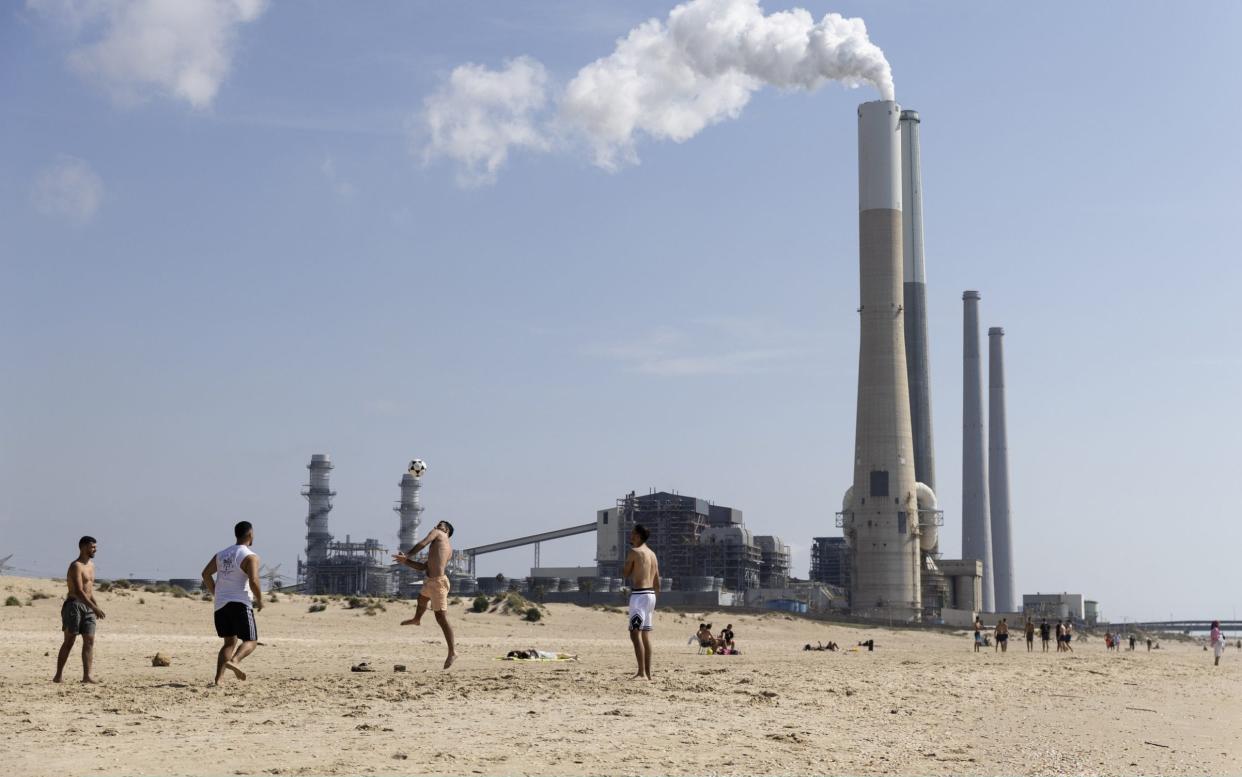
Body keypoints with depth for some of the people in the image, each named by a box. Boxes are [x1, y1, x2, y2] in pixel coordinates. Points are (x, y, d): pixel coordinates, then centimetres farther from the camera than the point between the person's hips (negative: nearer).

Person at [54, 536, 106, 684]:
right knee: (69, 641, -6)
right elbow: (78, 591, -22)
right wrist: (94, 608, -26)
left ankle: (87, 675, -5)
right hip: (74, 605, -8)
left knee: (90, 640, -2)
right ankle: (59, 675, 0)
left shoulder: (91, 564, 16)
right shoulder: (76, 566, -12)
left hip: (87, 606, 8)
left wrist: (96, 605, 14)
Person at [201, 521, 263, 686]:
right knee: (250, 641, 3)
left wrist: (216, 595, 17)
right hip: (240, 604, -6)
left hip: (220, 605, 6)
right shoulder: (250, 557, -6)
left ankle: (218, 679, -1)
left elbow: (206, 574, 10)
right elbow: (253, 581, -18)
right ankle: (234, 660, -27)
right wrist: (259, 600, -3)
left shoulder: (221, 554, 15)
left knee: (230, 642, 14)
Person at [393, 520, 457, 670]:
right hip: (431, 581, 10)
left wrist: (407, 554, 3)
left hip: (437, 582, -10)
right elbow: (423, 567, 23)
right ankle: (416, 619, 69)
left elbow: (421, 544, -14)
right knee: (422, 597, 38)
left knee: (441, 618, -7)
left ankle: (452, 651, -4)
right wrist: (405, 561, 20)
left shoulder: (436, 533, 2)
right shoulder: (449, 549, 21)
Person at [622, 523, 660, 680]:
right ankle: (648, 672, 12)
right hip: (651, 595, 9)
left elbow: (625, 573, -2)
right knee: (646, 634, 11)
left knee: (635, 633, -11)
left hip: (639, 595, -9)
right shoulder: (652, 554, 17)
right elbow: (657, 583, 19)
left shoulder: (634, 551, -9)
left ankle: (641, 672, -18)